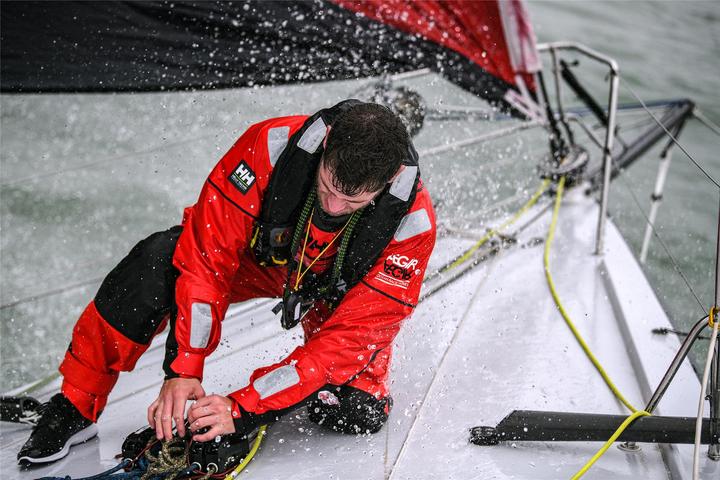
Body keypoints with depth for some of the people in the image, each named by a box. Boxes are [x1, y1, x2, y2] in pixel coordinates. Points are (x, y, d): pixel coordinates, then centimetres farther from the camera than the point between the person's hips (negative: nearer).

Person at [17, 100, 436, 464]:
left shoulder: (413, 222, -34)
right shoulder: (274, 144, -35)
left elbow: (352, 333, -33)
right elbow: (208, 256, -29)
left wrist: (243, 409, -38)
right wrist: (183, 369, -34)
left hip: (336, 292, 0)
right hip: (259, 251, 0)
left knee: (358, 415, -21)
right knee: (157, 262, -30)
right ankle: (76, 408, -14)